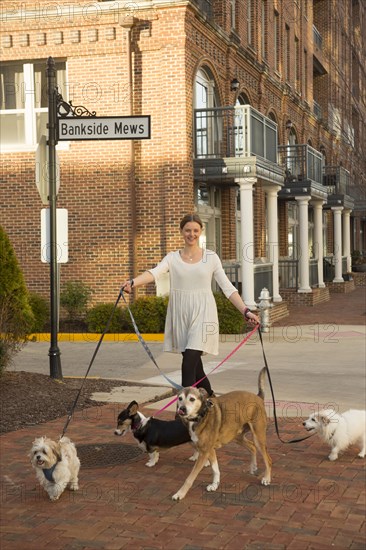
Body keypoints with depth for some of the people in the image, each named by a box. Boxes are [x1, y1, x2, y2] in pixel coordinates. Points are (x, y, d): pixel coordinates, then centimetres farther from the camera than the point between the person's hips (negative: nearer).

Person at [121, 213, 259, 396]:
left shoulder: (211, 257, 4)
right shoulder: (172, 258, 5)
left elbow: (228, 287, 2)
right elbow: (154, 273, -13)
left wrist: (245, 311, -9)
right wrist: (133, 282, -34)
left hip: (202, 313, -2)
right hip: (180, 314, 2)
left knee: (189, 361, -16)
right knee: (194, 363, 9)